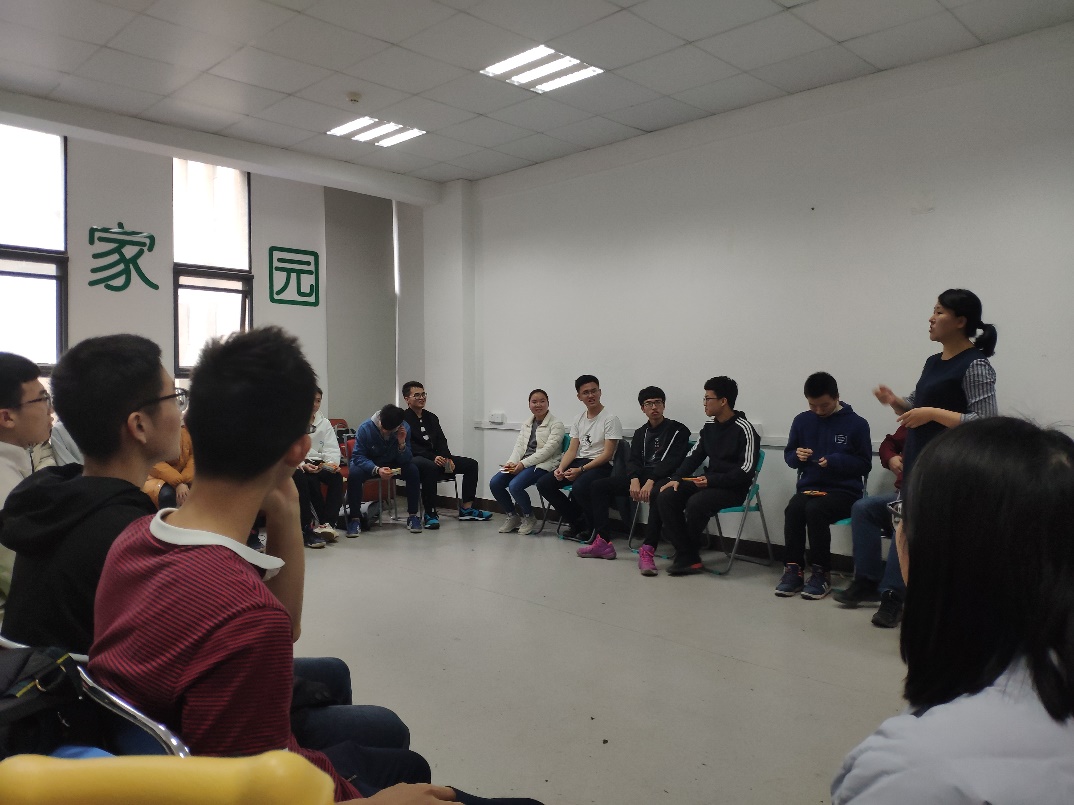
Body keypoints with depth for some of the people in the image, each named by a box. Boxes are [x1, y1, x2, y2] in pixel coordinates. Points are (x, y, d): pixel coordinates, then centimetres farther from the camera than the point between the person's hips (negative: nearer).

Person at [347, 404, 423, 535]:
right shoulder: (365, 428, -23)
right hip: (368, 465, -2)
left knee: (413, 471, -24)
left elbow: (406, 460, -13)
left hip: (392, 465, 2)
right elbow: (358, 456, -23)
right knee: (354, 474, -34)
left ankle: (412, 515, -12)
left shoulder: (405, 428, -16)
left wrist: (402, 444, -34)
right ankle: (354, 519, -22)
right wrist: (377, 470, -38)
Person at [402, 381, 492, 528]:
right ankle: (430, 514, -31)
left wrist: (448, 459, -8)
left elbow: (441, 441, 12)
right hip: (414, 459, -8)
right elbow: (410, 446, -14)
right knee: (431, 467, -41)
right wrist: (433, 457, -25)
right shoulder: (403, 418, -3)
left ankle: (466, 509, -2)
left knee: (471, 464, -2)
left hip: (436, 458, 8)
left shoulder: (431, 417, 20)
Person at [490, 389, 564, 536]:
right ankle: (511, 516, 8)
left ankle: (529, 518, -2)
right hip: (522, 462, 7)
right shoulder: (527, 422, 17)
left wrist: (523, 464, -20)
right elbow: (519, 445, 10)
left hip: (544, 464, -7)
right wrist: (512, 462, -11)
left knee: (515, 485, -29)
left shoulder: (556, 424, -4)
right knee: (494, 483, -13)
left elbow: (548, 449, -14)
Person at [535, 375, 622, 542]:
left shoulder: (610, 419, -9)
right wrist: (560, 468, -10)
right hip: (578, 462, 7)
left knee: (579, 487, -36)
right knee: (544, 484, -6)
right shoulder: (579, 419, 13)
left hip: (601, 466, -7)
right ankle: (577, 522, 5)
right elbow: (572, 449, 10)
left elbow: (607, 454, -14)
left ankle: (595, 528, -8)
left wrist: (580, 470, -21)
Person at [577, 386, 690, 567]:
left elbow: (674, 461, -11)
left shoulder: (677, 430, 2)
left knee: (657, 493, -42)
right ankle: (603, 543, -11)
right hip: (641, 476, 7)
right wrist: (634, 480, -15)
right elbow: (633, 460, 9)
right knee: (599, 485, -5)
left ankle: (647, 551, -42)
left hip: (663, 478, -6)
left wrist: (651, 481, -24)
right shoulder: (640, 433, 20)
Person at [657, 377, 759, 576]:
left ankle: (689, 557, -5)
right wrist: (676, 478, -4)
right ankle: (687, 557, -15)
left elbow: (746, 471, -18)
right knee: (667, 496, -14)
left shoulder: (744, 429, -13)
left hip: (734, 488, -7)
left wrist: (711, 480, -23)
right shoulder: (709, 427, 10)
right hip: (709, 482, 7)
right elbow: (693, 456, 13)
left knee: (696, 503, -32)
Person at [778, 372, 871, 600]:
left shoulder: (856, 424, -2)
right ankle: (793, 569, -17)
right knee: (792, 509, -29)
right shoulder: (802, 421, 8)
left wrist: (836, 461, -18)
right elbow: (788, 454, 15)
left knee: (815, 510, -33)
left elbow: (864, 464, -1)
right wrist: (797, 456, -9)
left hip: (844, 490, -3)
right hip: (809, 487, 3)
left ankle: (821, 573, -18)